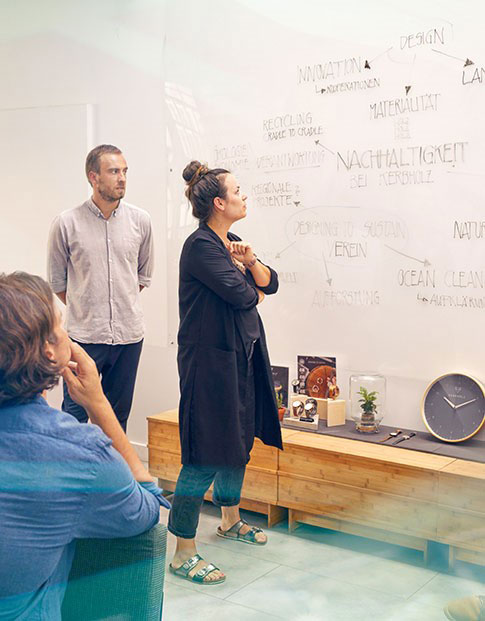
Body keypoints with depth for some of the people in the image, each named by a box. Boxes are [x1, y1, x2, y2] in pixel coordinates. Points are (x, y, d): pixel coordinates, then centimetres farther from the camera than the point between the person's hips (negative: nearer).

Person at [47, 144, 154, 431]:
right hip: (84, 336, -2)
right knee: (74, 418, 2)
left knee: (118, 417, 13)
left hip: (129, 334, 3)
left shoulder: (140, 220, 2)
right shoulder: (67, 223, -5)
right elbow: (57, 280, 6)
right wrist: (84, 310, 8)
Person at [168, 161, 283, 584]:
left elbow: (271, 284, 10)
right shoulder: (201, 246, -16)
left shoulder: (231, 243, 13)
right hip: (210, 358, -10)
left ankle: (230, 520, 40)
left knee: (239, 439, 20)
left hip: (242, 355, 10)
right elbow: (242, 296, -22)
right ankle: (183, 553, 3)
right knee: (205, 455, -7)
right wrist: (252, 289, 1)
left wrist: (250, 261, -9)